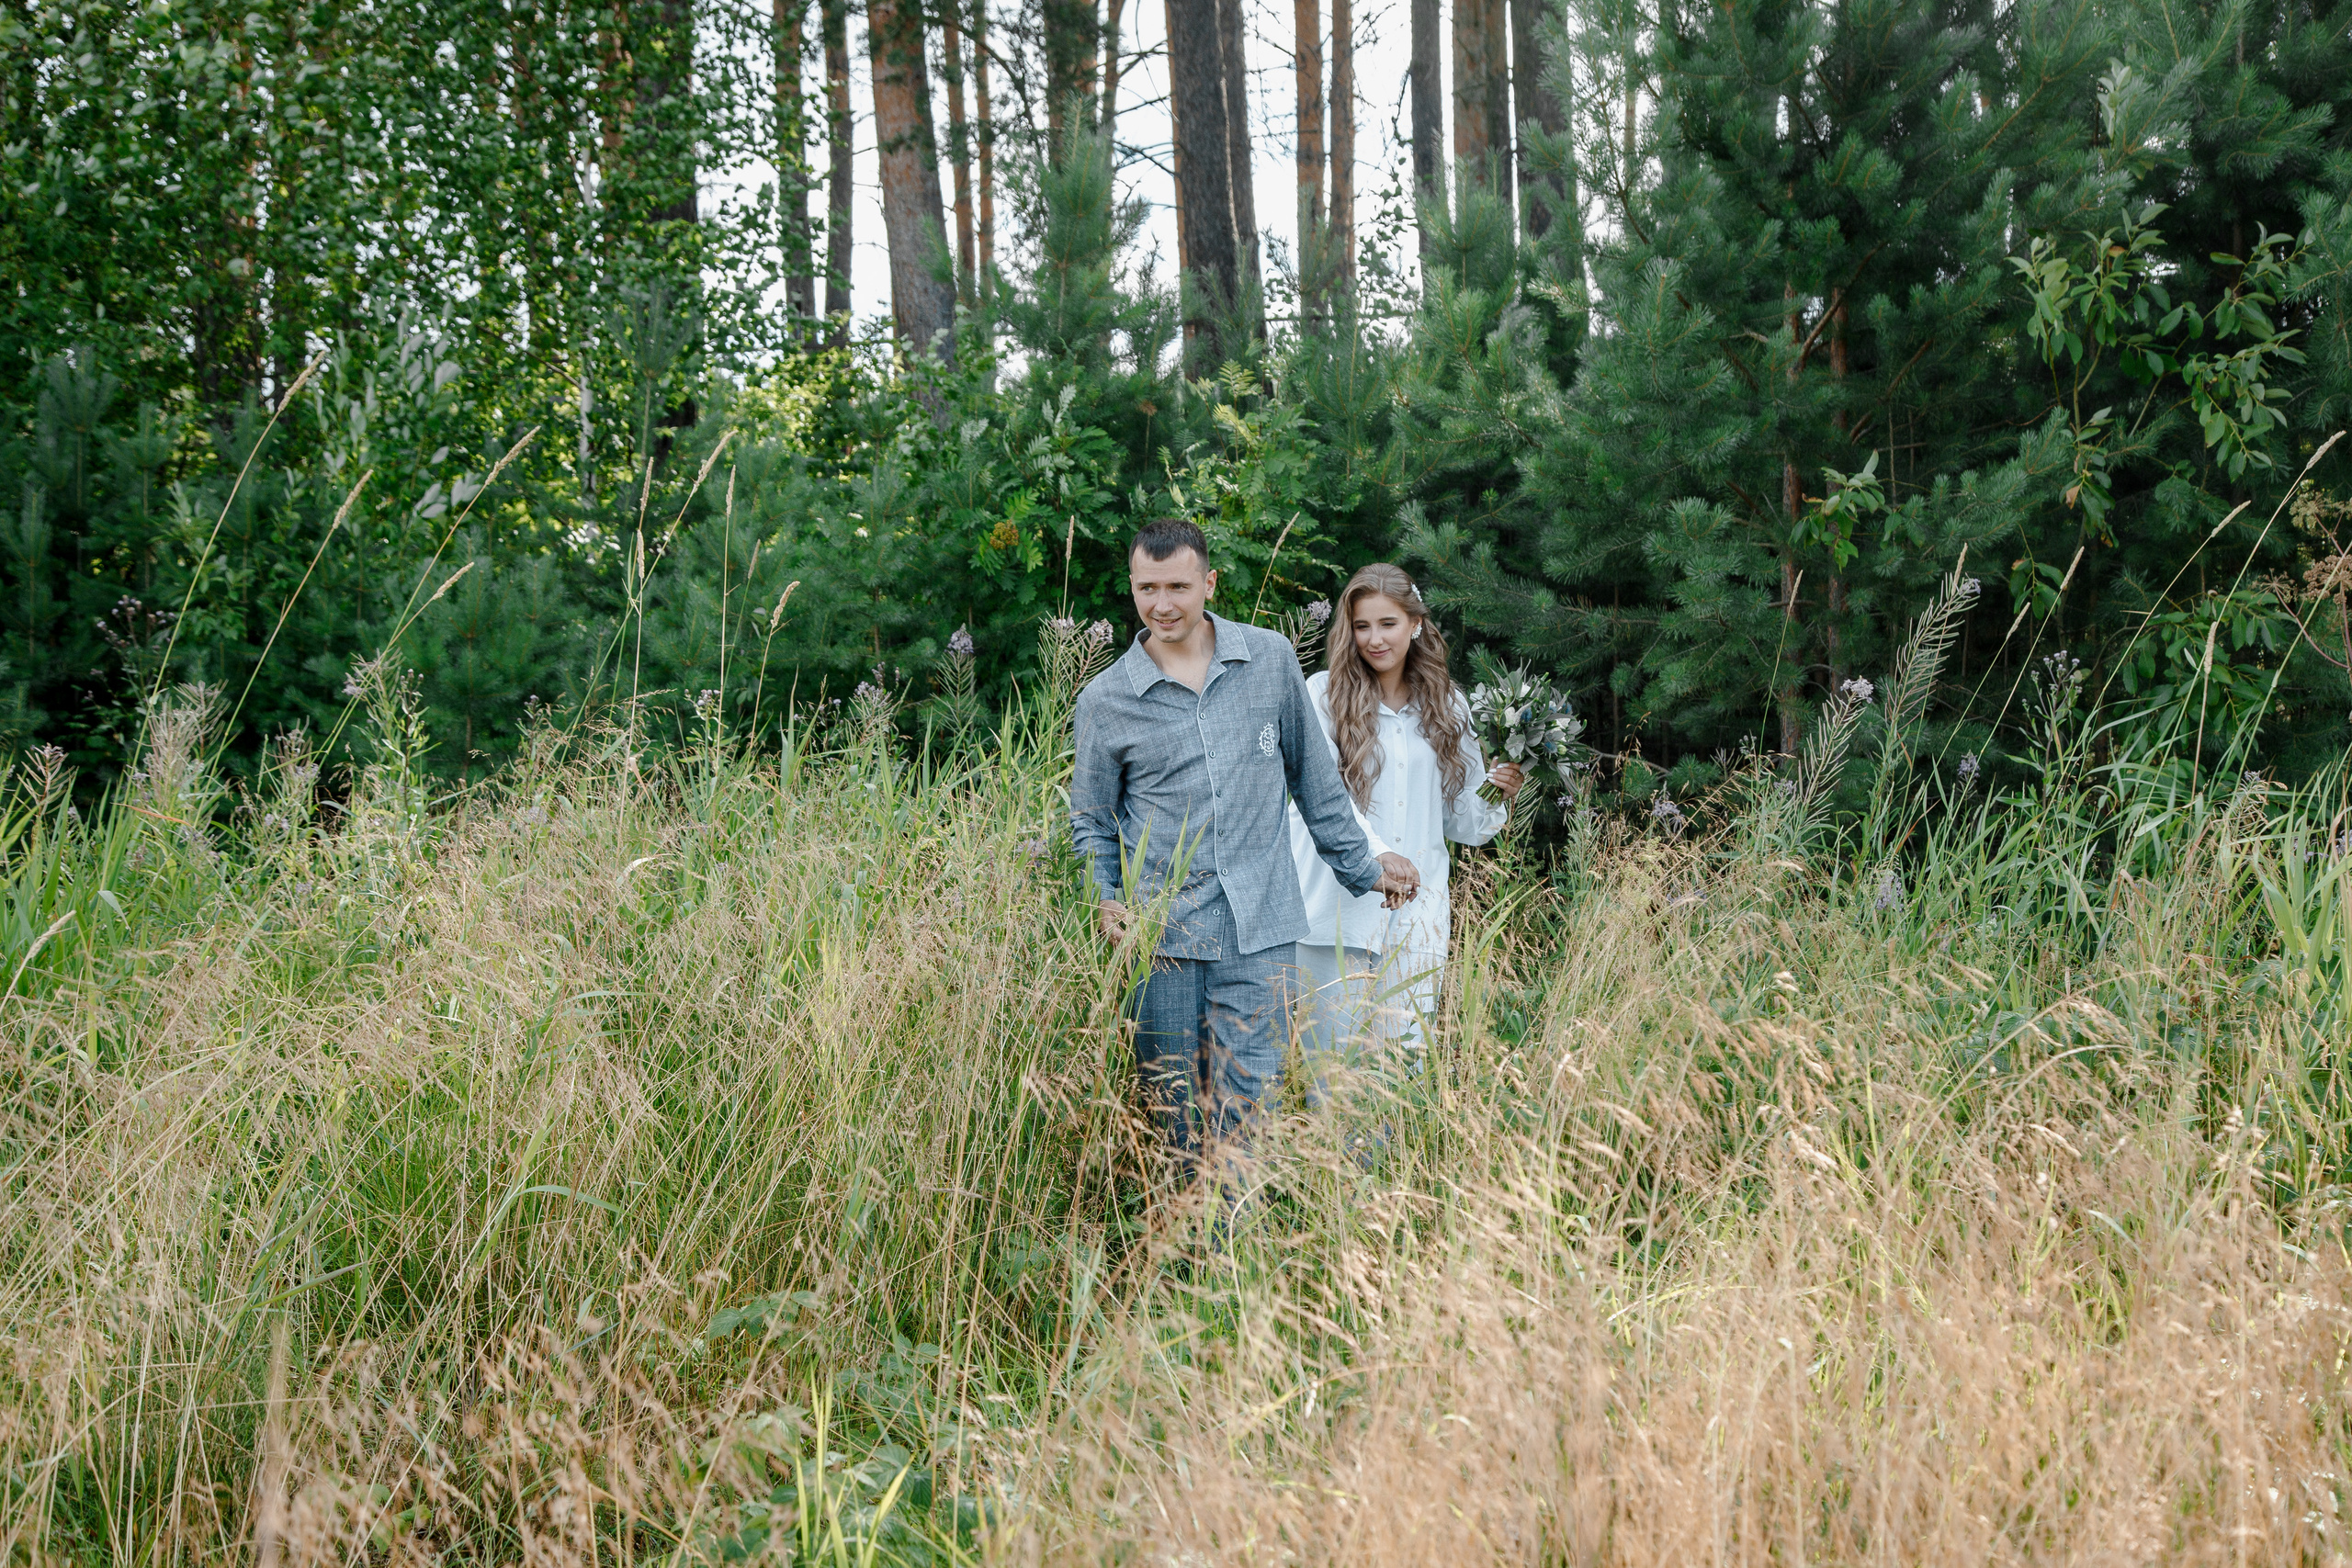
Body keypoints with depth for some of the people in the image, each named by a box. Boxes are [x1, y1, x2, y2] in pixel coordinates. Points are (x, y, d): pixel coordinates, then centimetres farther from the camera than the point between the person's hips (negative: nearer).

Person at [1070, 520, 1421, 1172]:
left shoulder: (1271, 660, 5)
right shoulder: (1104, 700, 3)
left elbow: (1313, 776, 16)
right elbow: (1091, 822, 12)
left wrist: (1360, 868, 21)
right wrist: (1104, 902, -5)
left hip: (1259, 935, 0)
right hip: (1159, 942, 0)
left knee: (1248, 1117, -4)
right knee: (1173, 1122, 5)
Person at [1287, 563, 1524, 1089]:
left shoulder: (1446, 706, 12)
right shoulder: (1324, 695, 1)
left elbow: (1460, 818, 15)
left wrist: (1497, 794, -6)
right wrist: (1376, 859, -24)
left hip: (1417, 911, 2)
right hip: (1339, 904, -2)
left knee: (1406, 1056, -3)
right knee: (1333, 1064, 1)